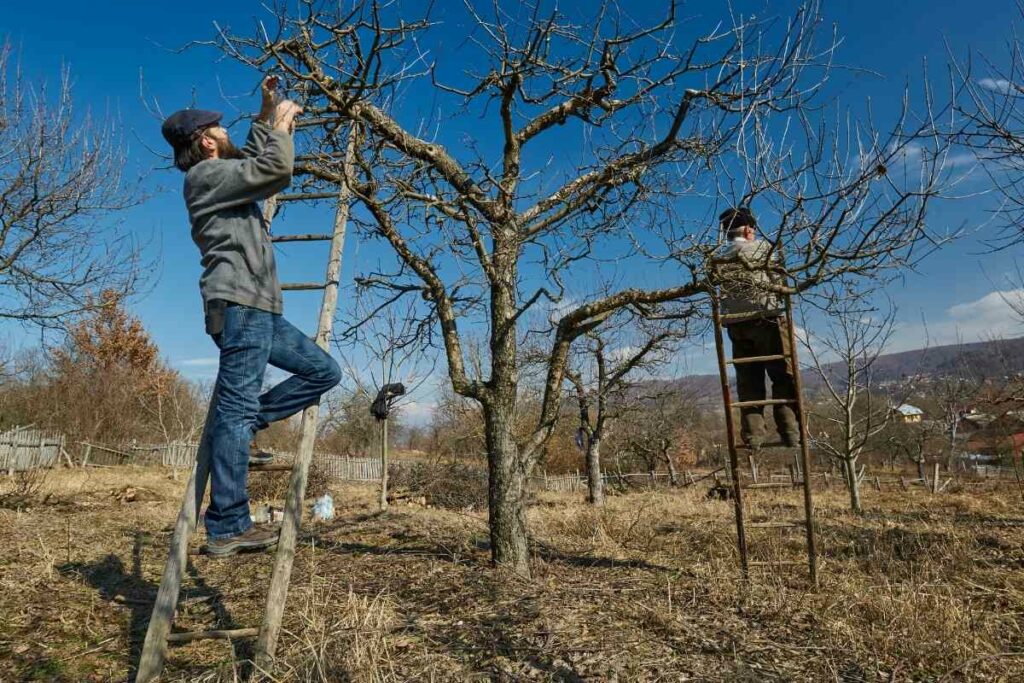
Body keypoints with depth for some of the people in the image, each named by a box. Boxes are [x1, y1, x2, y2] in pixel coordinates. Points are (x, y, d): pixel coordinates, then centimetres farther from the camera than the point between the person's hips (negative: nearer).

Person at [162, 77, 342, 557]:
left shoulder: (222, 175, 26)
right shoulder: (207, 174, -2)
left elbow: (252, 161, 44)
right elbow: (276, 168, -14)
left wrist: (266, 115, 36)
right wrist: (283, 125, 4)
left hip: (258, 308, 10)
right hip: (238, 305, -10)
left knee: (324, 371, 10)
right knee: (237, 408, -14)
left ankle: (237, 423, 4)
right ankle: (227, 528, -12)